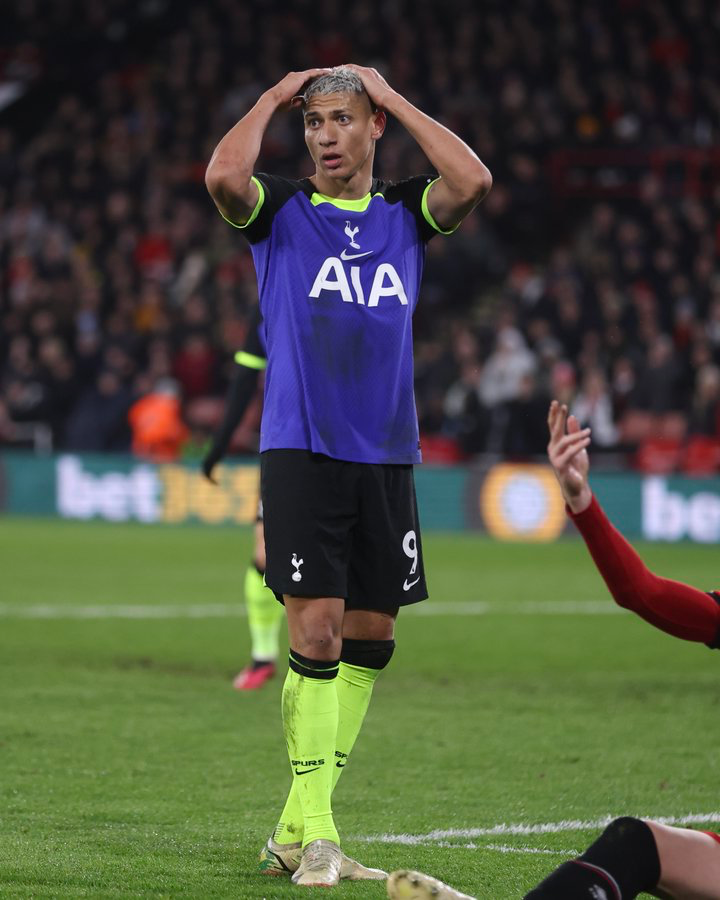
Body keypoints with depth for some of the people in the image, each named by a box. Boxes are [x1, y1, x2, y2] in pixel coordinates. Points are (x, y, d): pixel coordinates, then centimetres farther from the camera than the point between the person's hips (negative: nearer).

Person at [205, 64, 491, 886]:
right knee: (316, 632, -12)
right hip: (301, 450, -4)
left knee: (370, 638, 5)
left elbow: (473, 182, -9)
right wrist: (275, 97, -4)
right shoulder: (281, 212, 3)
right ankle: (313, 833, -9)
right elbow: (223, 177, -18)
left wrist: (396, 100, 0)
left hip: (387, 456, 4)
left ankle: (294, 830, 14)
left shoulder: (406, 215, 11)